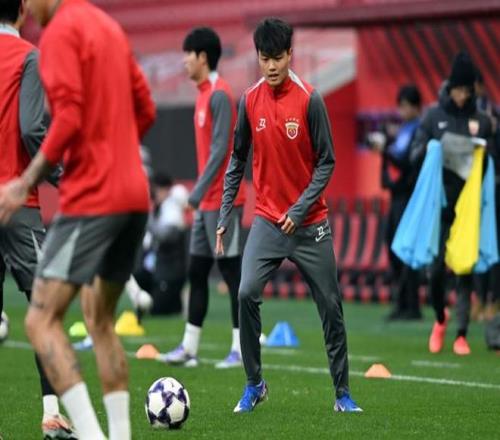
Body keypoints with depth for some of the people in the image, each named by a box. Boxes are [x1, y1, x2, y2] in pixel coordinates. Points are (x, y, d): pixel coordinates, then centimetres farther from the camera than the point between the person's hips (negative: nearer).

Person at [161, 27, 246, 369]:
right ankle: (189, 348, 13)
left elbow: (220, 148, -19)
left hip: (222, 199, -10)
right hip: (207, 200, 10)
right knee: (197, 270, 10)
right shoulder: (204, 94, 15)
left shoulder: (219, 94, -14)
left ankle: (242, 348, -5)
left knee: (231, 269, -7)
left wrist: (199, 190, -22)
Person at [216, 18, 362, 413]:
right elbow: (238, 160, 10)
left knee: (330, 306, 3)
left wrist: (300, 209, -16)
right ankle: (254, 384, -1)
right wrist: (225, 216, 5)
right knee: (247, 294, -16)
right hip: (267, 220, 2)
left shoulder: (309, 100, -10)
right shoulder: (250, 100, 0)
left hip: (310, 224, -2)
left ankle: (342, 392, 17)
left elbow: (326, 162, -6)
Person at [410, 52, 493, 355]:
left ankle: (462, 335, 5)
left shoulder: (482, 120, 6)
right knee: (437, 268, -4)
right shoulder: (434, 116, 5)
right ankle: (440, 318, 24)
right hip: (441, 204, 0)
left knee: (466, 270, -1)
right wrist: (430, 150, -17)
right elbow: (415, 153, 5)